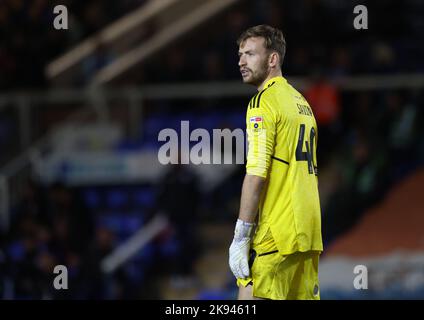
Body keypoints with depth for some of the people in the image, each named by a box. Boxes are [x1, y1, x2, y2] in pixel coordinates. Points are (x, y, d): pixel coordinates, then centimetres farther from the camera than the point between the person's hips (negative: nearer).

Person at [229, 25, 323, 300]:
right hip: (309, 235, 9)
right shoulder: (302, 102, 19)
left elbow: (256, 176, -15)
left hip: (275, 236, -9)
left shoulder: (264, 101, -8)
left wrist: (240, 238, -14)